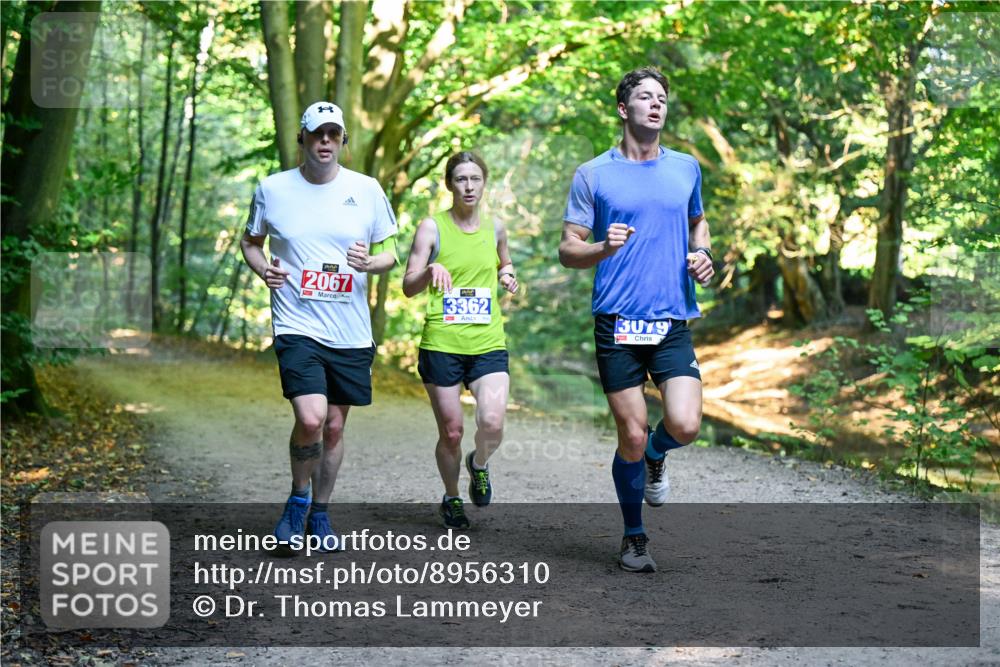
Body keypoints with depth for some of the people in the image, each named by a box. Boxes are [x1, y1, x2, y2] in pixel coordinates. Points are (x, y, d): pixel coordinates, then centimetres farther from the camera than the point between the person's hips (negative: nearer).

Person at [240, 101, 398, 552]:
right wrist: (261, 267, -6)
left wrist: (371, 262, -13)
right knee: (310, 419, -20)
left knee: (335, 427, 10)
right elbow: (250, 241, 15)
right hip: (297, 326, -2)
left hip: (351, 333, 2)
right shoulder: (272, 189, 1)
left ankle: (320, 515, 29)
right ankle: (298, 496, 9)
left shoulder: (367, 190, 2)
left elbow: (390, 253, 9)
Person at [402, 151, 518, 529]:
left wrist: (507, 276, 7)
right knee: (451, 432, 4)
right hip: (441, 344, -2)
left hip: (488, 343, 2)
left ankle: (479, 464, 18)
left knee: (492, 423, -17)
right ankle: (451, 498, 30)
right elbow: (408, 287, -6)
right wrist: (430, 270, -26)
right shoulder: (432, 228, -2)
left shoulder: (494, 228, 9)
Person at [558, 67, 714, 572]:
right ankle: (633, 537, 22)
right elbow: (568, 250, 2)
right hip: (617, 323, -2)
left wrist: (703, 255, 7)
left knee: (684, 425, -14)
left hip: (673, 322, 2)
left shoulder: (686, 168, 11)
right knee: (632, 436, 0)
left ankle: (655, 457, 24)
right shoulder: (593, 174, 2)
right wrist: (604, 249, -19)